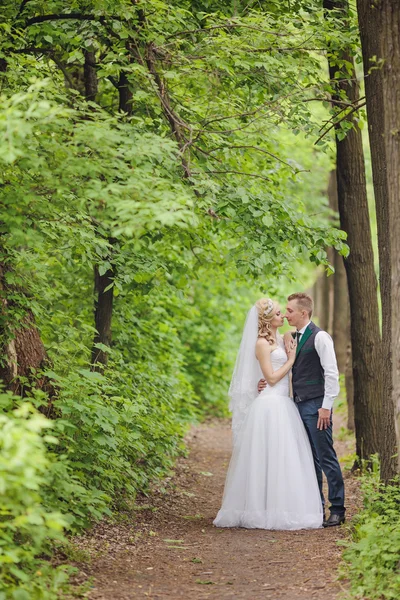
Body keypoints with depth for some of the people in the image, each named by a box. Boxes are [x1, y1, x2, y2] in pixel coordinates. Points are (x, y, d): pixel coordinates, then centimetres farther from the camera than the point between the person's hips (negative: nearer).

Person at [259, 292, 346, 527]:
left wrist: (326, 406, -17)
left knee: (326, 457, -5)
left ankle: (338, 509, 2)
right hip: (299, 405, 8)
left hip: (316, 406, -8)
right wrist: (268, 382, 4)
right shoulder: (292, 339, 15)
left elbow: (331, 373, -14)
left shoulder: (320, 337, -10)